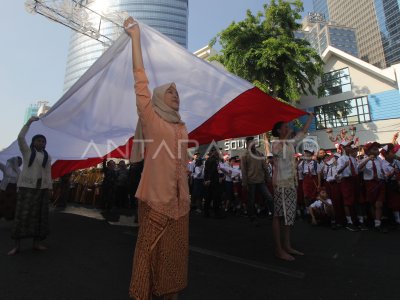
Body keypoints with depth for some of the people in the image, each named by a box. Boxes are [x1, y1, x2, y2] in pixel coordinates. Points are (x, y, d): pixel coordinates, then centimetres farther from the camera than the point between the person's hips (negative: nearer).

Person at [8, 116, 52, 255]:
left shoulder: (47, 157, 12)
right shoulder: (27, 151, 6)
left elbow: (48, 173, 9)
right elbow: (20, 137, -9)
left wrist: (49, 188, 2)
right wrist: (29, 122, -12)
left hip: (42, 188, 3)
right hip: (26, 186, -3)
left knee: (39, 214, 4)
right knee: (22, 213, -3)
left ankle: (36, 243, 12)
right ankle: (17, 245, 4)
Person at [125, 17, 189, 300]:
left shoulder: (182, 127, 13)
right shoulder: (151, 118, -2)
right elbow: (141, 81, -9)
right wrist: (135, 37, -8)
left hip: (179, 200, 6)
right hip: (155, 198, -5)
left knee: (175, 250, 15)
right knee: (150, 249, 4)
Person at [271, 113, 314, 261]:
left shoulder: (290, 143, 16)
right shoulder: (276, 143, -7)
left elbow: (304, 131, 27)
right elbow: (278, 151, -28)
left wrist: (311, 117, 30)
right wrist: (287, 135, -22)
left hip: (291, 184, 9)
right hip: (281, 184, -9)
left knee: (289, 215, 11)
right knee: (279, 216, -5)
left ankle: (287, 246, 21)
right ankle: (279, 249, 1)